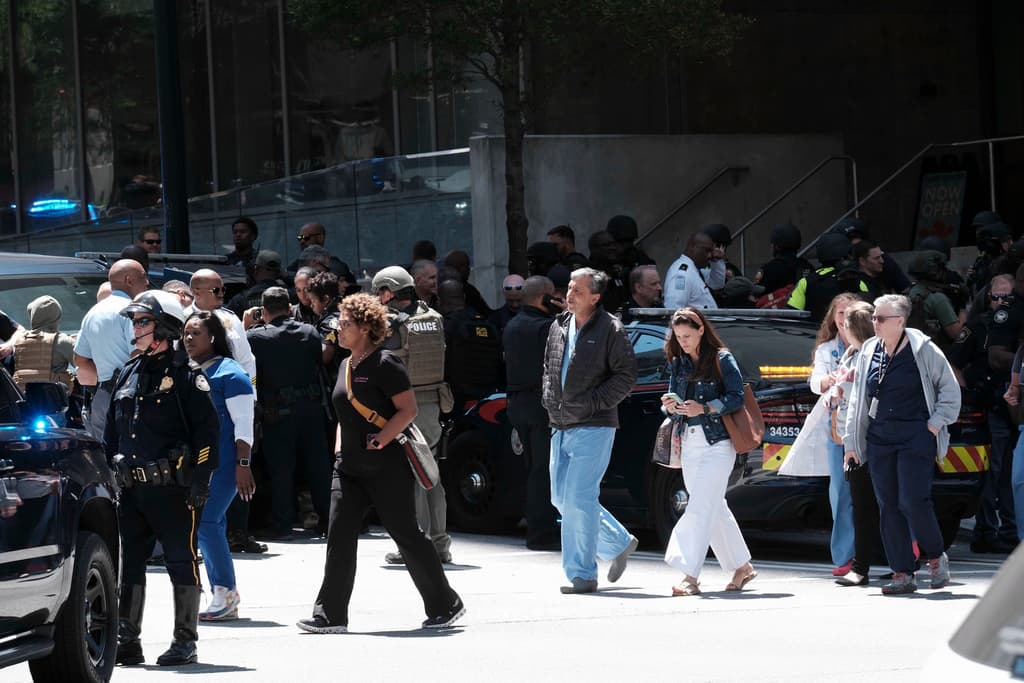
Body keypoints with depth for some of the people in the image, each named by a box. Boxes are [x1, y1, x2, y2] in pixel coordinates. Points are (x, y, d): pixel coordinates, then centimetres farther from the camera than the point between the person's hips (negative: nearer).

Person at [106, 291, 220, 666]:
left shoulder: (185, 375, -6)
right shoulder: (128, 374, 14)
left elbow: (207, 430, -10)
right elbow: (111, 433, 21)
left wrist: (200, 479, -15)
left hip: (172, 489, -7)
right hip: (131, 489, 7)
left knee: (182, 561, 0)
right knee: (129, 563, 8)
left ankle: (185, 641, 7)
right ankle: (126, 640, 14)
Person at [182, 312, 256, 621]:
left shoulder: (229, 373, -8)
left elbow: (244, 423, -12)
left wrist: (243, 465, -19)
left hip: (223, 464, -8)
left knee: (206, 522, -16)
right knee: (209, 526, 8)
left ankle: (226, 594, -10)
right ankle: (223, 597, 14)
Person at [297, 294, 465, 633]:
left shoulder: (385, 364, -12)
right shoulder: (347, 365, 14)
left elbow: (408, 409, -16)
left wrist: (380, 440, -22)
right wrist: (341, 448, 14)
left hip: (386, 468, -8)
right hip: (349, 466, 8)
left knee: (407, 535, 0)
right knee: (339, 537, -2)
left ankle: (446, 605, 14)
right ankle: (330, 615, -2)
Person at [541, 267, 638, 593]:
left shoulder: (610, 329, -7)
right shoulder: (559, 327, 13)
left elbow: (626, 374, -9)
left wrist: (592, 403, -15)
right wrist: (550, 400, 8)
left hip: (594, 426, -8)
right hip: (561, 427, 8)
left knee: (578, 498, -12)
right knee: (562, 499, 10)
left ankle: (582, 575, -6)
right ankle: (619, 543, 27)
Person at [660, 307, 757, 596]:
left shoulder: (722, 360, -5)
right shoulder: (678, 363, 13)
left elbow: (737, 398, -10)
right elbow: (674, 401, 15)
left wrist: (704, 408, -20)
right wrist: (669, 406, -8)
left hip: (717, 442, -7)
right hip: (689, 444, 7)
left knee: (700, 508, -15)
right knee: (715, 509, 12)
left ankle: (690, 576, -20)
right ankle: (742, 566, 24)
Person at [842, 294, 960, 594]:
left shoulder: (922, 349, -4)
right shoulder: (869, 352, 10)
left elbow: (950, 389, 3)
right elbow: (857, 399, 15)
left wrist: (936, 423, -5)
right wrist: (851, 442, 13)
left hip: (915, 437, -5)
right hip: (879, 438, 5)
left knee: (913, 500, -13)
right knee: (888, 506, 2)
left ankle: (936, 557, 11)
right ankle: (902, 574, 6)